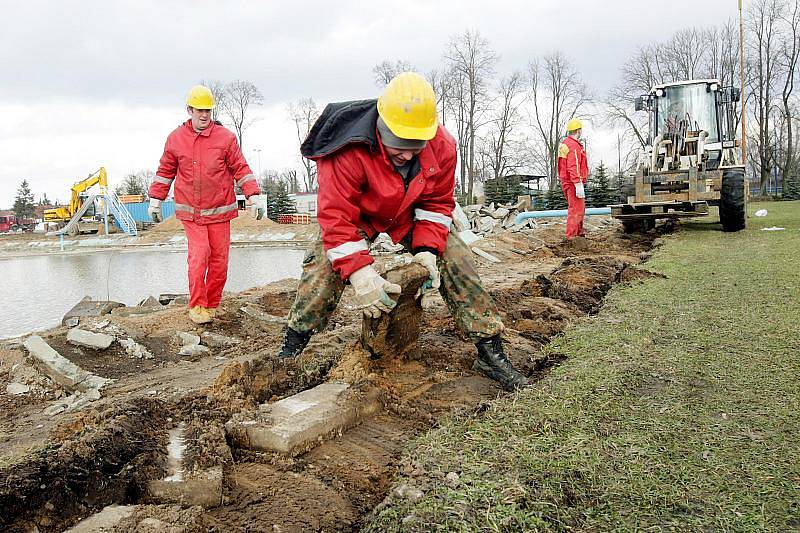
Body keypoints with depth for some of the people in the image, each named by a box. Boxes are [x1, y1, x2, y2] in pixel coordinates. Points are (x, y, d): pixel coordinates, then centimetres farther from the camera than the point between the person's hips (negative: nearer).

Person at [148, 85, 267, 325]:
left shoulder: (225, 137, -2)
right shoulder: (175, 139, 2)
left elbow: (241, 169, -1)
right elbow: (165, 171, 12)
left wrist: (255, 197, -10)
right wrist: (155, 201, 11)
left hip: (219, 210, 0)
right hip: (190, 212, 0)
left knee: (219, 260, 5)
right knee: (198, 257, -10)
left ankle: (211, 306, 19)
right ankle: (197, 307, 1)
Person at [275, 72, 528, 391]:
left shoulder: (441, 146, -25)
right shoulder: (349, 150, -37)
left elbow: (437, 203, -13)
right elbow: (336, 215, -38)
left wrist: (427, 250, -29)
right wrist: (359, 271, -49)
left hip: (410, 216, 3)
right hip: (359, 216, -2)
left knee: (457, 260, -12)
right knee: (323, 264, -26)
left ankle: (490, 351, -1)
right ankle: (291, 349, -6)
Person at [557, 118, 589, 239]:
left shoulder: (565, 144, 14)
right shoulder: (574, 146, -17)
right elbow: (573, 167, -25)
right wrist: (579, 185, -27)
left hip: (566, 182, 10)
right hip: (574, 183, -10)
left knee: (580, 208, 20)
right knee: (576, 210, -8)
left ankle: (579, 232, 29)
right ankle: (571, 237, -8)